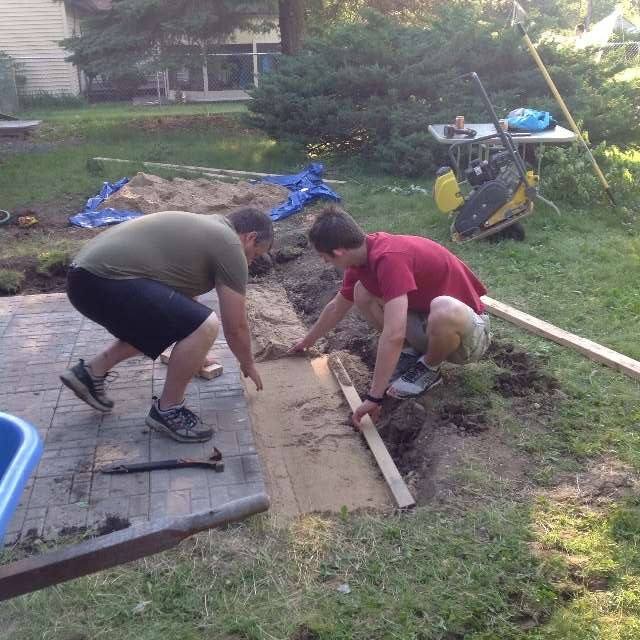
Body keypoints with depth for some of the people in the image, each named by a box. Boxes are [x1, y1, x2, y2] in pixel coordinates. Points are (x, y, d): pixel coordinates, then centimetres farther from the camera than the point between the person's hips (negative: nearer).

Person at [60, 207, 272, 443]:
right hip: (104, 280, -11)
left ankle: (91, 372, 29)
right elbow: (235, 327, 2)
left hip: (86, 274, 11)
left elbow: (185, 296, 38)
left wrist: (195, 353, 48)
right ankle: (167, 410, 4)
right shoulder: (230, 247, -3)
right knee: (204, 326, -14)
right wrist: (248, 365, 21)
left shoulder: (202, 228, 25)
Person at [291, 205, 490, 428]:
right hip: (427, 317, 7)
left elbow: (393, 335, -39)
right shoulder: (363, 254, -3)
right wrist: (307, 342, 28)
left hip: (467, 332, -7)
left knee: (445, 310, -41)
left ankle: (429, 368, -9)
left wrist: (374, 397, -34)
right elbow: (336, 308, 15)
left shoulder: (389, 257, -32)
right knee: (362, 293, -5)